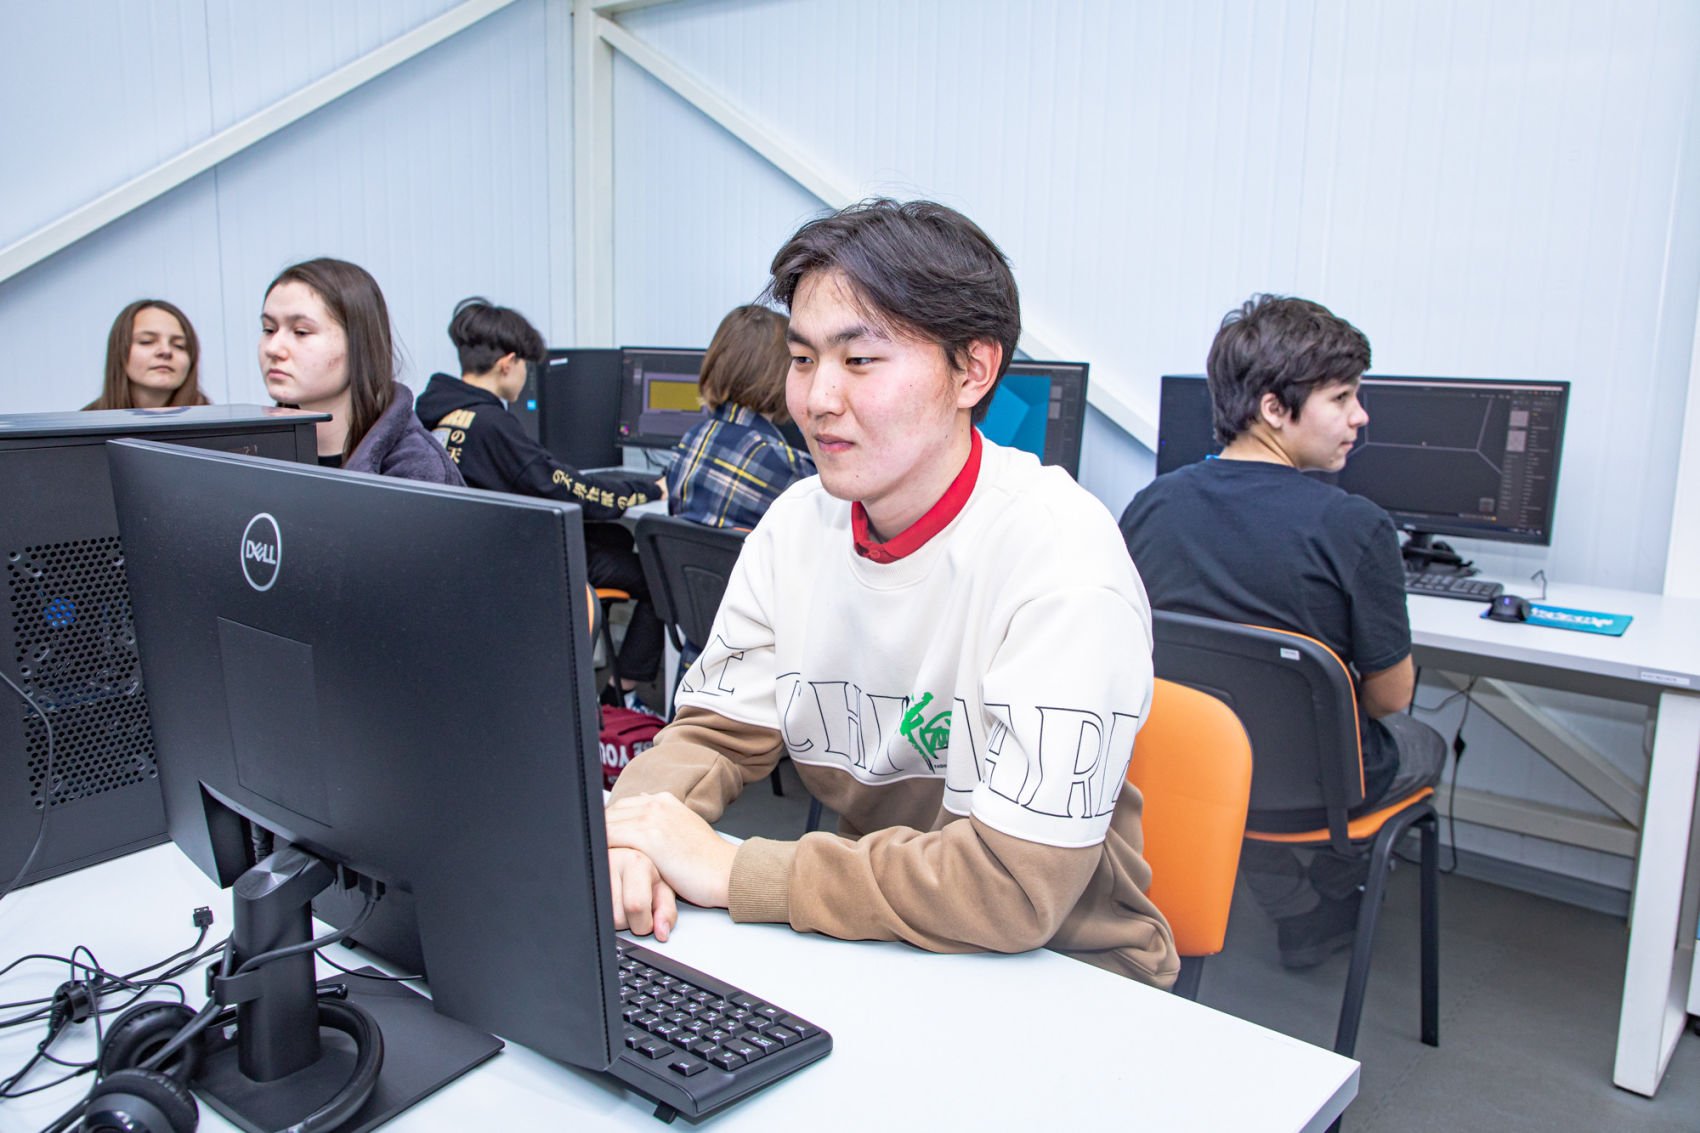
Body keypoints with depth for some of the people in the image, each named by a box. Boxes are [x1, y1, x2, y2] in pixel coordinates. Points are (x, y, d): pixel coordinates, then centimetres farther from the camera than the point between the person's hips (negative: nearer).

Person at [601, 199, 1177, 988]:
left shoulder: (1062, 559, -24)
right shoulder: (798, 522, -3)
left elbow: (1018, 886, -28)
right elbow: (719, 731, 3)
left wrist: (730, 870, -26)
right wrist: (640, 826, -20)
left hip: (1062, 974, -5)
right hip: (866, 941, 5)